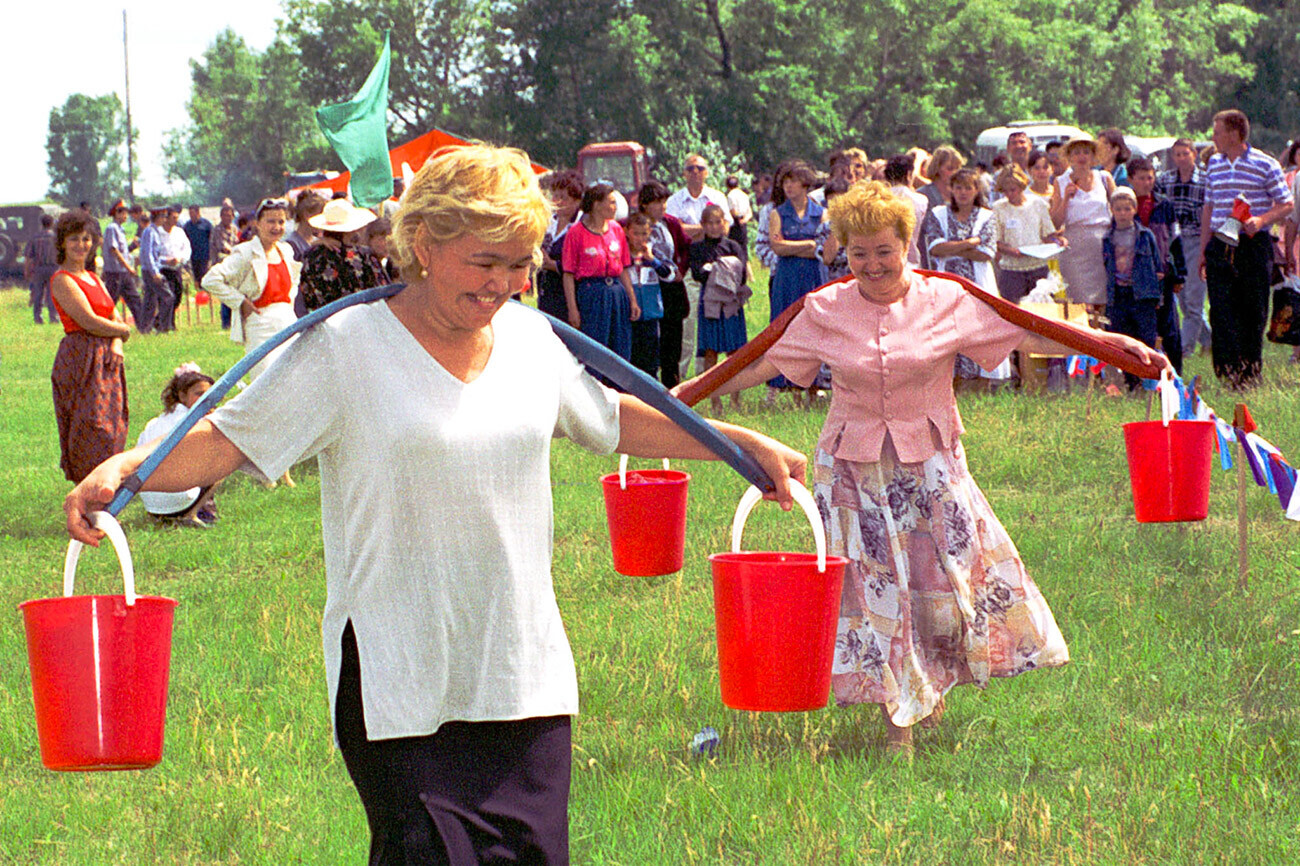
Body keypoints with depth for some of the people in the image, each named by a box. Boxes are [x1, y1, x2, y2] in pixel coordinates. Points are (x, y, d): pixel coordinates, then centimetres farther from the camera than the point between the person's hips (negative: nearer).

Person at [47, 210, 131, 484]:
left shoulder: (93, 278, 17)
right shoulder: (62, 280, -9)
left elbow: (116, 318, 13)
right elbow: (89, 322, -15)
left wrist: (116, 344, -6)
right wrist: (122, 331, -1)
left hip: (107, 360, 8)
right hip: (80, 358, -8)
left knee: (111, 427, 7)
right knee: (92, 427, -11)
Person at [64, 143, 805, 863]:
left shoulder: (532, 338, 8)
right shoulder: (346, 348, -7)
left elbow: (613, 420, 24)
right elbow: (229, 441, -7)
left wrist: (746, 443, 25)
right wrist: (123, 469, -23)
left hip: (527, 676, 5)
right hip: (402, 693, -5)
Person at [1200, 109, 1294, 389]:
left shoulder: (1265, 164, -3)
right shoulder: (1214, 164, 13)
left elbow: (1286, 203, 0)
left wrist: (1260, 221, -18)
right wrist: (1204, 248, 15)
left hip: (1253, 245, -4)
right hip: (1220, 247, 4)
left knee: (1254, 312, 1)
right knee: (1221, 311, -6)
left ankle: (1251, 373, 12)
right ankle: (1228, 373, -5)